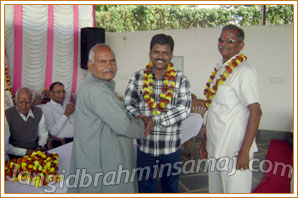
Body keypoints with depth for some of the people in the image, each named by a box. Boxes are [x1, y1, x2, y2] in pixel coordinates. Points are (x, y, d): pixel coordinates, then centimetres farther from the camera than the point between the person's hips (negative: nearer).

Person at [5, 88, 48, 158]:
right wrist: (25, 152, -15)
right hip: (16, 156, -4)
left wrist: (40, 146, -2)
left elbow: (43, 133, 16)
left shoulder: (38, 112, 3)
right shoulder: (7, 115, -11)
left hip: (35, 152, 4)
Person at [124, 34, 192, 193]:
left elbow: (184, 108, -16)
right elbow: (127, 104, -4)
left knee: (170, 186, 21)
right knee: (145, 187, 18)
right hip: (145, 146, 1)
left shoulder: (180, 79, -5)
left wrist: (154, 120, -21)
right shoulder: (137, 77, 0)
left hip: (171, 147, 0)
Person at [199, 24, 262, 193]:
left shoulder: (244, 72, -13)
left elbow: (256, 112, -18)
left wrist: (245, 151, -21)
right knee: (216, 191, 19)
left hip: (234, 151, -8)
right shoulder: (219, 70, 11)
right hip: (215, 149, 8)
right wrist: (205, 141, 17)